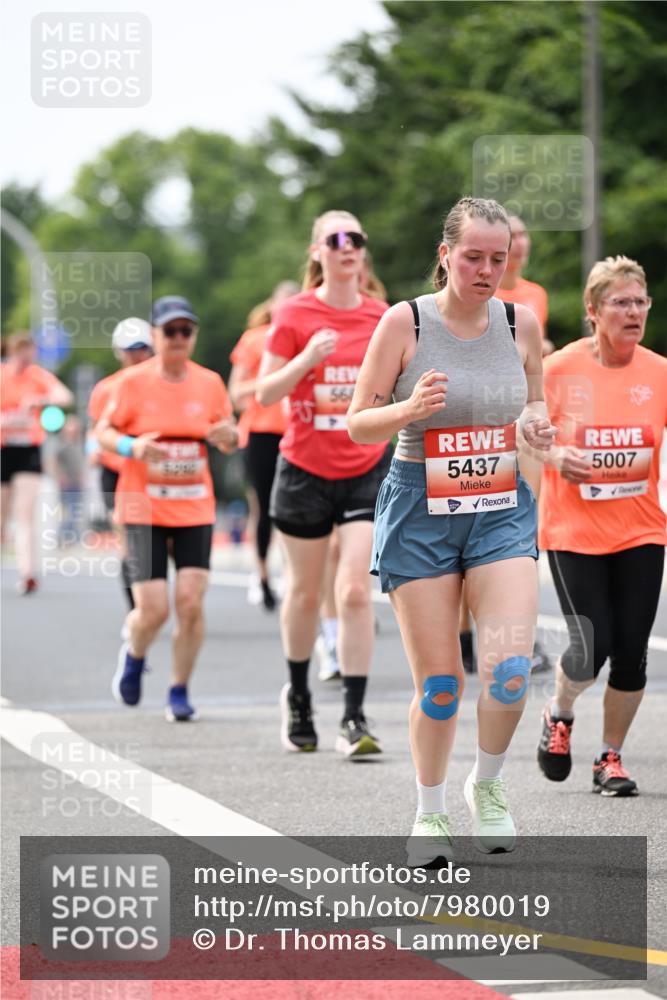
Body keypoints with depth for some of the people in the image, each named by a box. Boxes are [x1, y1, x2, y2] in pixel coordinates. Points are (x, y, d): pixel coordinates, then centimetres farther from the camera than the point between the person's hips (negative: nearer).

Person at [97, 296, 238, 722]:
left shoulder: (209, 383, 5)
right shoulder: (134, 383, -3)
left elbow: (229, 440, 14)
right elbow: (104, 431, 2)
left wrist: (228, 436, -9)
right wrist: (131, 447, -18)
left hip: (195, 508, 2)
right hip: (144, 507, -2)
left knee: (191, 602, -9)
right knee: (153, 609, -9)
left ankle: (180, 691, 8)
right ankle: (134, 656, 26)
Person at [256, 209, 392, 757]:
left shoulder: (382, 317, 3)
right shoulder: (295, 315, -4)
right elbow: (265, 393, -6)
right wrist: (307, 358, -19)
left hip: (367, 470, 1)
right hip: (305, 470, -1)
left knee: (355, 593, -11)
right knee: (306, 592, 11)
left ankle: (354, 718, -10)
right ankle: (298, 696, 35)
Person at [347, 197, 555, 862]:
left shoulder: (521, 323, 4)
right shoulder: (405, 322, -6)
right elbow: (358, 425, -2)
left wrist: (537, 426, -5)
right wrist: (410, 410, -22)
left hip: (502, 510, 2)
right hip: (421, 511, -2)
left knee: (509, 669, -15)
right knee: (438, 682, -1)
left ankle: (487, 785, 12)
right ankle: (430, 812, 21)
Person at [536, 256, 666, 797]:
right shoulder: (559, 369, -7)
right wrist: (554, 457, -15)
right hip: (573, 533, -2)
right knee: (591, 648, -12)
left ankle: (610, 757, 20)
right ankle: (559, 715, 22)